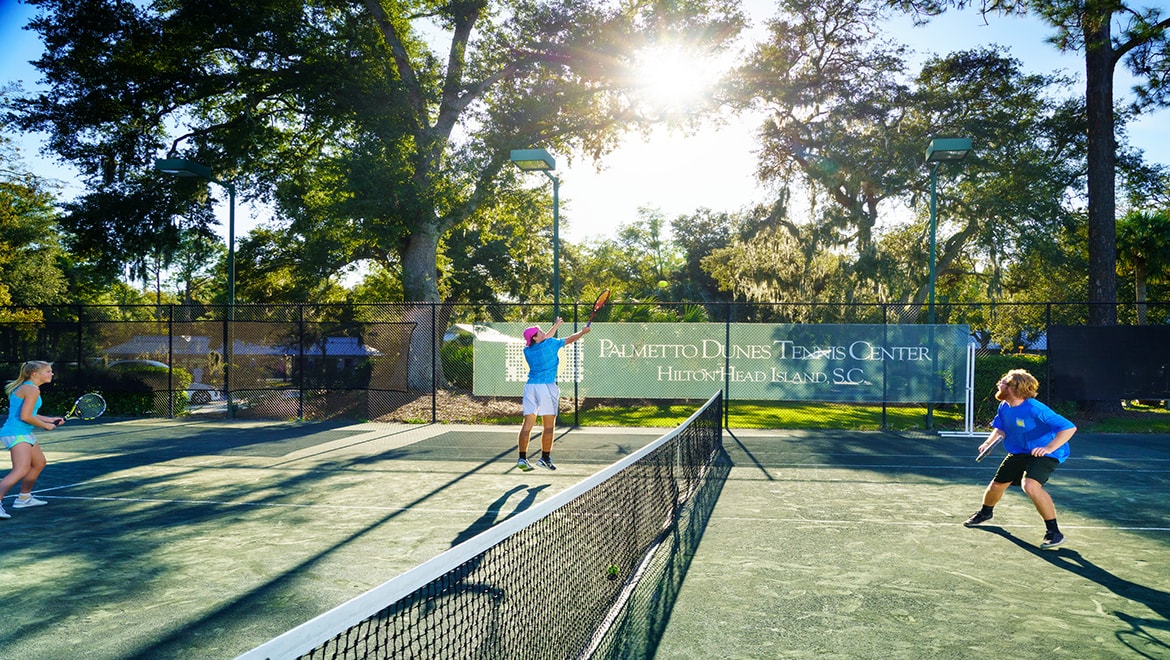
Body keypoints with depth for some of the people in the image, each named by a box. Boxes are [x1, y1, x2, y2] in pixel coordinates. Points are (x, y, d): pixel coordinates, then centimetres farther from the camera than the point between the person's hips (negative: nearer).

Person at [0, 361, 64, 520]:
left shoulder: (24, 387, 17)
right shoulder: (32, 390, -15)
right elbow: (25, 417, -21)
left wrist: (49, 420, 20)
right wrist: (45, 425, -8)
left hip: (23, 433, 11)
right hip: (16, 433, -11)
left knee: (39, 463, 23)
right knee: (21, 470, -25)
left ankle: (24, 498, 35)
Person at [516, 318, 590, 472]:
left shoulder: (527, 350, 12)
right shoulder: (550, 344, -3)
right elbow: (570, 339, 10)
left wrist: (556, 325, 42)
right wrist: (583, 332, 28)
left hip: (530, 386, 5)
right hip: (547, 386, -5)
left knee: (527, 424, 2)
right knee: (549, 426, 2)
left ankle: (522, 458, -2)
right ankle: (545, 458, 3)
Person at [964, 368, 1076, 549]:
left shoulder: (1035, 409, -29)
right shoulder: (1004, 407, -5)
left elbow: (1069, 427, -29)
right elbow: (1000, 428, 14)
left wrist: (1048, 448, -38)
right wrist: (989, 442, -5)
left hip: (1044, 454, -8)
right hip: (1019, 452, 8)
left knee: (1030, 485, -33)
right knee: (997, 485, 15)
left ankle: (1053, 531, -18)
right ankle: (985, 512, 48)